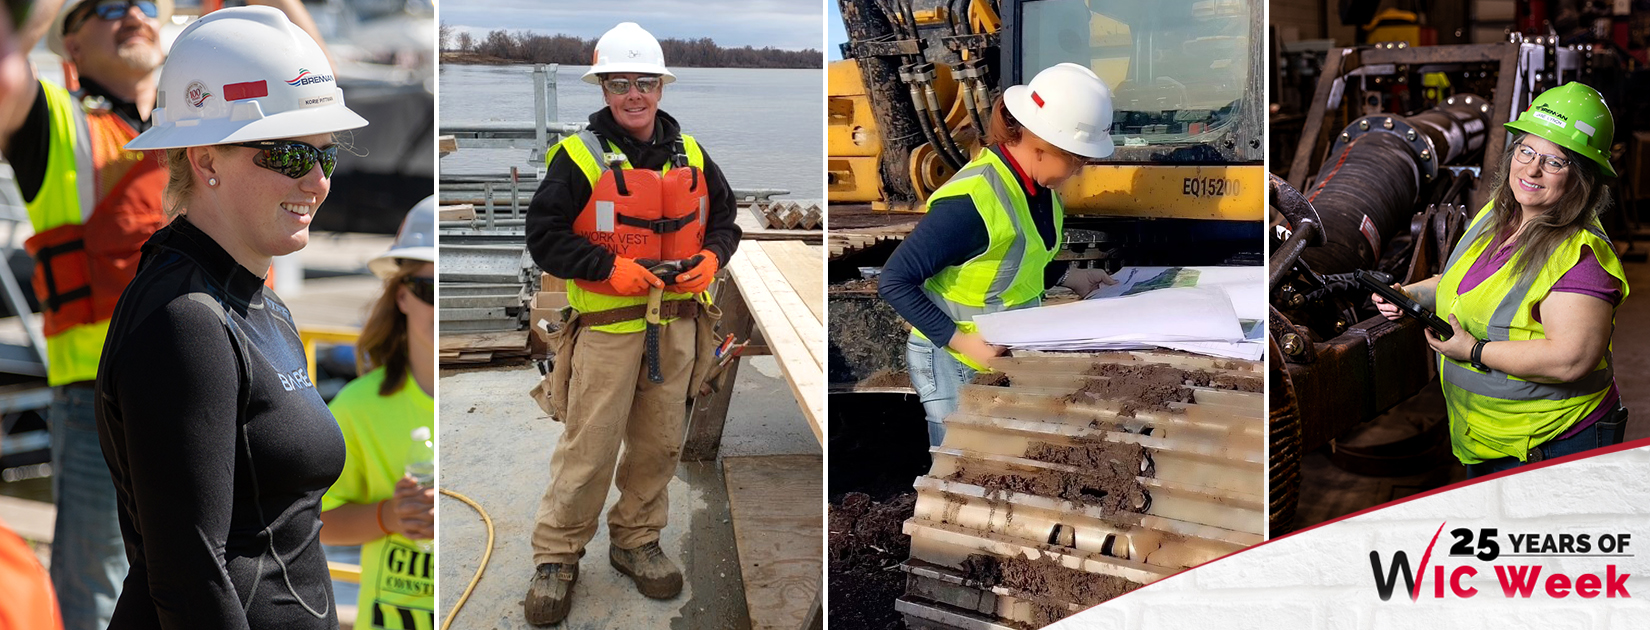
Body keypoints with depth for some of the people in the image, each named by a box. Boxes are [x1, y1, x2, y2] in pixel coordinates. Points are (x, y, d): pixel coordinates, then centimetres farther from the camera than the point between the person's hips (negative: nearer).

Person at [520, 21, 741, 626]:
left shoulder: (690, 155, 9)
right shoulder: (579, 156, -7)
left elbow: (724, 218, 18)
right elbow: (544, 236, -9)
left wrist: (710, 258, -3)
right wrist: (610, 269, -19)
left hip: (677, 323, 5)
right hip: (607, 326, -5)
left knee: (660, 443, 12)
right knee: (588, 448, -3)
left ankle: (636, 541, 30)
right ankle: (556, 558, 12)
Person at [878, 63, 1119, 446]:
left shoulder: (1039, 187, -1)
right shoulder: (972, 202, -27)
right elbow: (894, 282, -24)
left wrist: (1066, 276, 3)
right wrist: (961, 341, -25)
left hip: (1013, 355, 8)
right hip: (956, 366, -8)